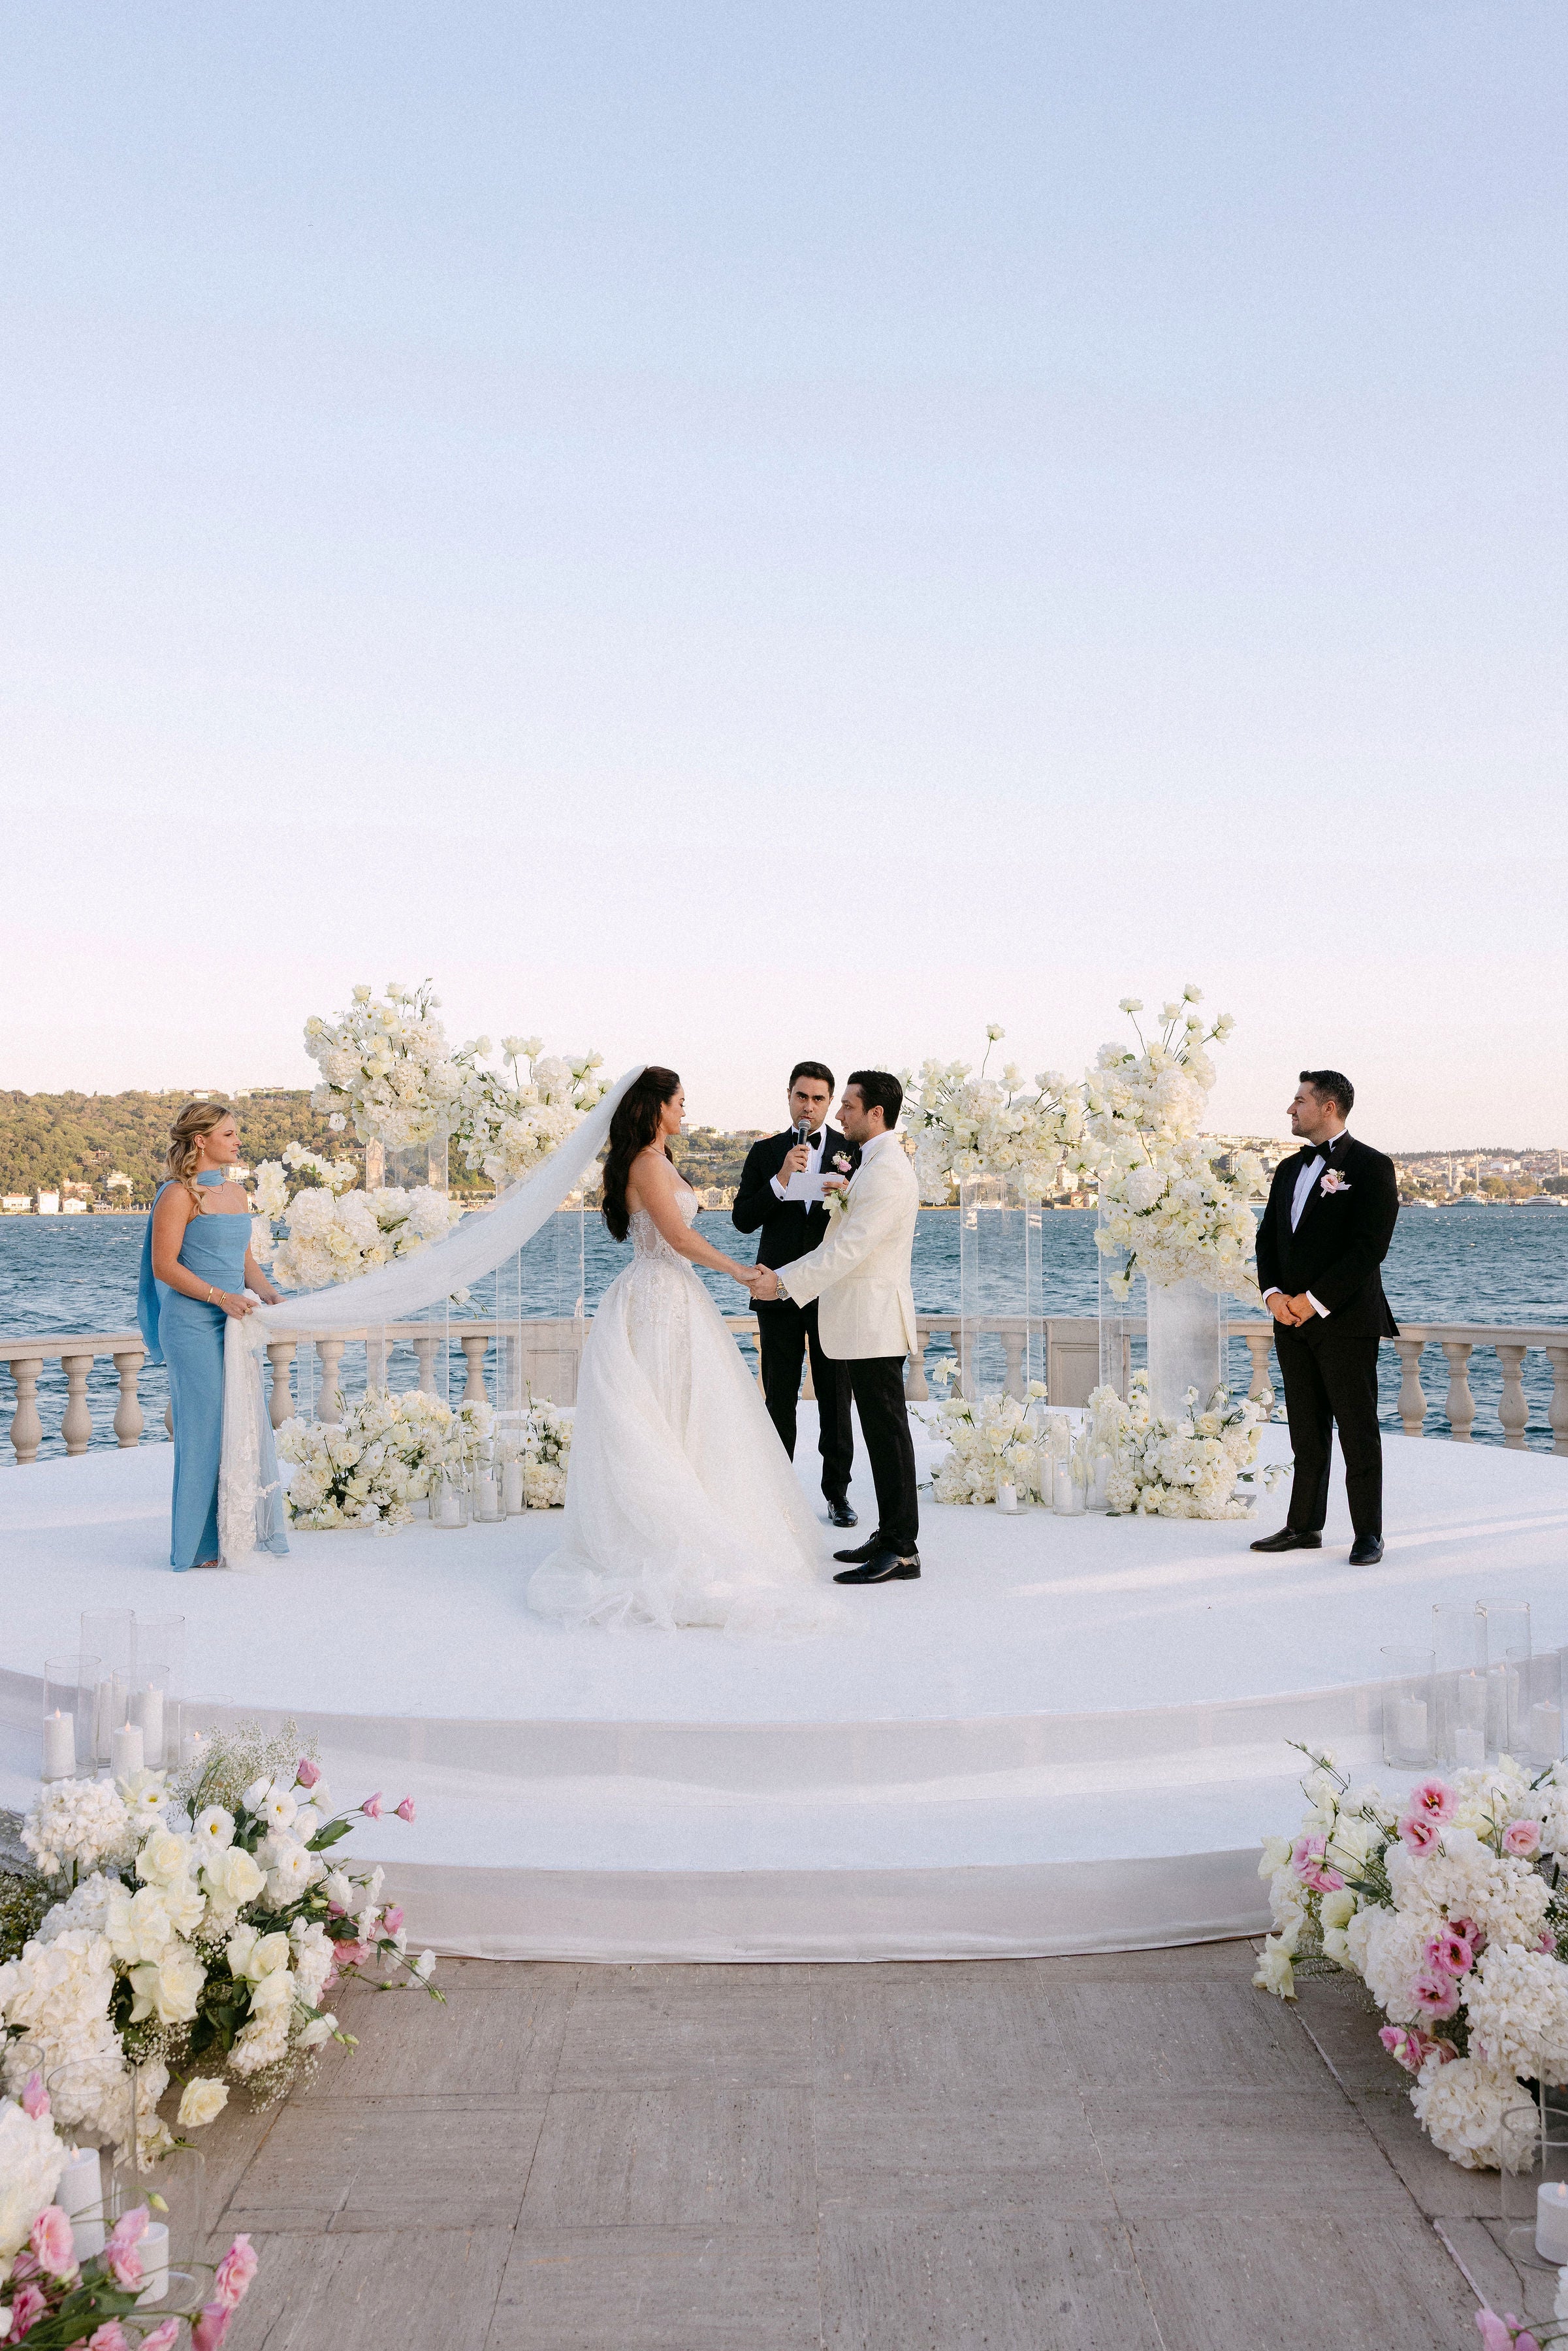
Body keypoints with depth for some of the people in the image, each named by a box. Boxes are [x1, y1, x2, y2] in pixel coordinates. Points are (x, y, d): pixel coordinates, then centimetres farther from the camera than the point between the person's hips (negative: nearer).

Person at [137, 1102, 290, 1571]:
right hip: (192, 1326, -7)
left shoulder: (237, 1193, 14)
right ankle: (203, 1545, 8)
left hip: (234, 1322, 8)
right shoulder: (178, 1194, -9)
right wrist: (220, 1297, -20)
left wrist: (265, 1291, -1)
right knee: (205, 1429, -3)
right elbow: (164, 1266, -13)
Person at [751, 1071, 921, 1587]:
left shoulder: (887, 1171, -17)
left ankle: (901, 1553, -2)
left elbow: (849, 1248, -23)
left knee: (888, 1432, -6)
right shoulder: (877, 1164, 17)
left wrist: (784, 1281, -22)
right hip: (866, 1320, 10)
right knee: (881, 1432, 14)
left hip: (874, 1321, -10)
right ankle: (891, 1537, 21)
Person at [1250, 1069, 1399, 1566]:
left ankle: (1368, 1534, 9)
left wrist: (1315, 1300, -16)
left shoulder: (1371, 1167, -7)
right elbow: (1268, 1236, 15)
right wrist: (1272, 1293, -2)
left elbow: (1370, 1246, -14)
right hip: (1293, 1321, 7)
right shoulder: (1290, 1169, 16)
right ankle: (1304, 1526, 18)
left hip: (1346, 1320, -6)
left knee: (1359, 1432, 0)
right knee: (1307, 1432, 11)